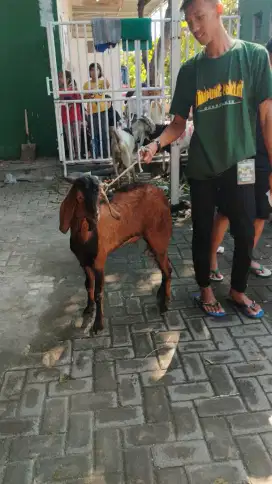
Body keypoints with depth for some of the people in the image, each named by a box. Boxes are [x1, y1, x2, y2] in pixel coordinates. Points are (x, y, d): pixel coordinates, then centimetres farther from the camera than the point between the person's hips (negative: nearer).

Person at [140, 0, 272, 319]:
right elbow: (178, 123, 4)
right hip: (201, 167, 2)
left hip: (239, 163, -1)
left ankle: (238, 291, 29)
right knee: (202, 232, 11)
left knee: (245, 233, 6)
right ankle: (205, 290, 31)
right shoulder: (190, 70, 2)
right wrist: (157, 143, -16)